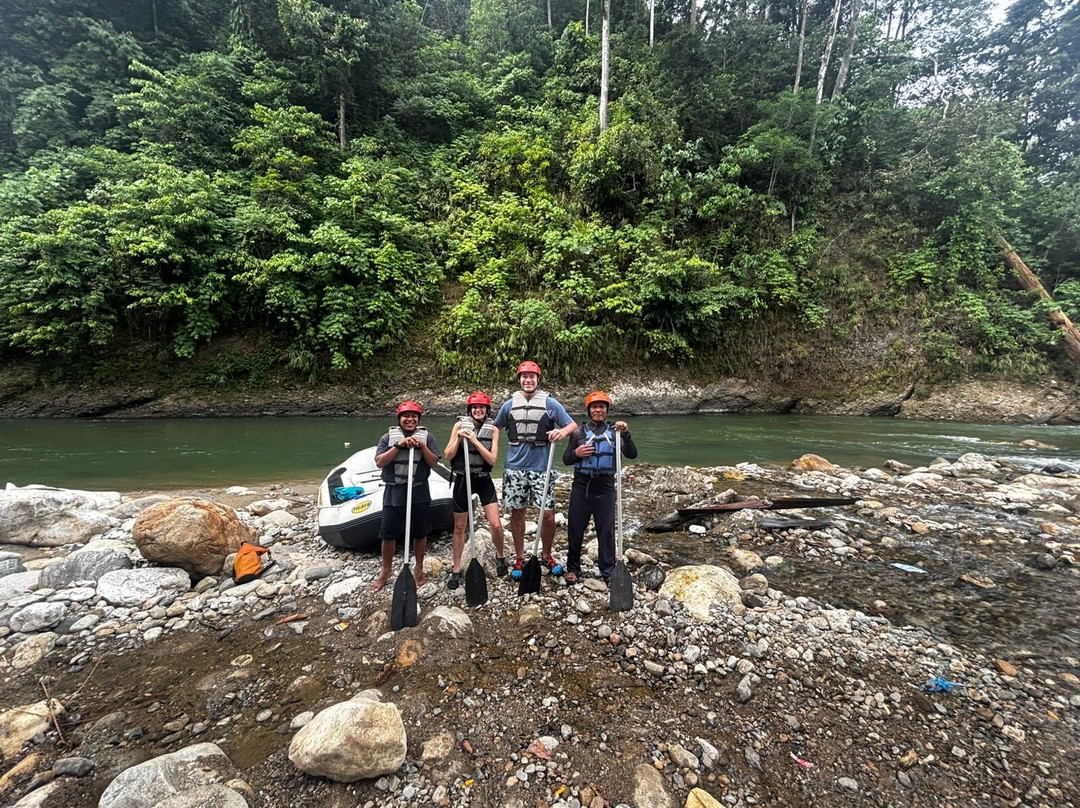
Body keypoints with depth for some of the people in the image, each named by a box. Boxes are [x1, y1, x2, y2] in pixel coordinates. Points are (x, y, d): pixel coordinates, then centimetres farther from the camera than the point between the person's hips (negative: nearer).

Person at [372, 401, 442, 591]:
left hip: (419, 493, 0)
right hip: (394, 492, 0)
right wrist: (399, 445, -18)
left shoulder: (426, 437, 1)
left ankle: (419, 569, 31)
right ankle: (385, 571, 29)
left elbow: (433, 463, -3)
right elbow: (379, 462, -9)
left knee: (420, 534, 12)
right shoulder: (388, 437, 1)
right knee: (388, 534, 9)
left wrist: (422, 446, -17)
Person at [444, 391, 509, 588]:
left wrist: (474, 440, -19)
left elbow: (492, 459, -11)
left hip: (483, 480, 0)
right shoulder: (460, 424, -3)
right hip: (462, 479, 0)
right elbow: (448, 455, -3)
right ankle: (456, 570, 24)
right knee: (459, 527, 8)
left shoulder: (493, 429, -2)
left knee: (496, 524, -6)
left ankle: (500, 555, 24)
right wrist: (459, 439, -18)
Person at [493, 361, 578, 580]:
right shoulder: (509, 405, 7)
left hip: (541, 468, -1)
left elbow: (573, 425, 3)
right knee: (517, 513, 8)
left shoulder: (550, 403, 2)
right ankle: (520, 559, 25)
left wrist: (563, 431, -19)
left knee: (548, 514, -3)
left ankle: (547, 556, 21)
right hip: (515, 468, 2)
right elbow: (496, 427, 19)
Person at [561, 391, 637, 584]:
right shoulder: (579, 433, 5)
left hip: (604, 489, -1)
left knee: (606, 532, 6)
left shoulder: (614, 432, 2)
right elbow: (566, 459, 9)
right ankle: (573, 568, 27)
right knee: (575, 530, 10)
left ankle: (608, 572, 21)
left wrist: (625, 434, -23)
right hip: (581, 488, 1)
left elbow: (632, 454, -9)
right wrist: (576, 453, -12)